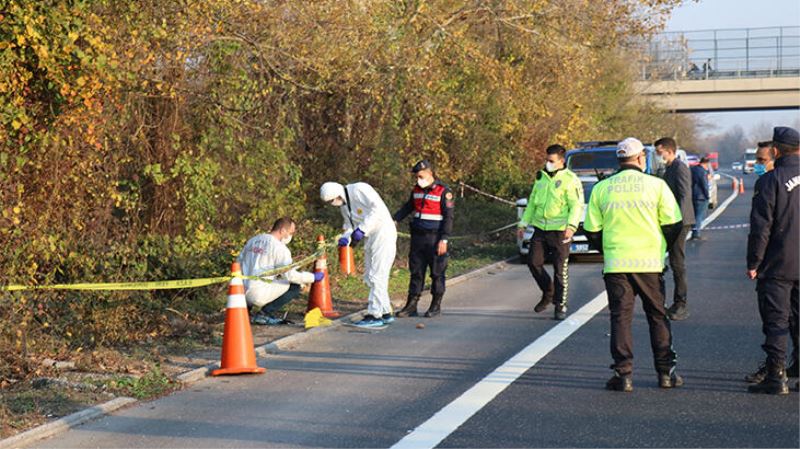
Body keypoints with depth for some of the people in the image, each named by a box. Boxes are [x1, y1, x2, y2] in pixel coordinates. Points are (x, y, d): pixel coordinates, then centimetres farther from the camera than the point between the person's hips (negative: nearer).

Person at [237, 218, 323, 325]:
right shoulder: (279, 247, -8)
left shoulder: (252, 240, 14)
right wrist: (313, 277, -4)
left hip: (242, 294, 8)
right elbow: (290, 275, -15)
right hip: (258, 295, -8)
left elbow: (239, 263, 21)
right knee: (294, 287, 2)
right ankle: (264, 314, -5)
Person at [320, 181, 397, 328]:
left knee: (376, 276, -10)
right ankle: (386, 313, 19)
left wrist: (362, 229, -28)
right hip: (370, 239, 10)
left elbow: (378, 207, -25)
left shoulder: (359, 190, -16)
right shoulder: (343, 205, 12)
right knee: (369, 278, 11)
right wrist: (345, 237, -5)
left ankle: (375, 315, -8)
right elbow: (350, 225, 17)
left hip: (383, 234, -10)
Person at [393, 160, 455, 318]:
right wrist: (394, 220, 11)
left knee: (437, 272, 2)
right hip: (418, 238, 6)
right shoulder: (417, 190, 11)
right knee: (416, 271, 6)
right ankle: (411, 306, 8)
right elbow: (407, 207, 24)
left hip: (434, 238, -6)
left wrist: (444, 239, -15)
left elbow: (448, 217, -10)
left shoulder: (443, 191, -9)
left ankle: (436, 305, 11)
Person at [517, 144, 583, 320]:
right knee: (534, 262, 0)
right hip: (540, 228, 6)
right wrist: (523, 223, 19)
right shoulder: (541, 177, 14)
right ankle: (548, 293, 22)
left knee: (560, 269, -2)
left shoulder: (570, 180, -6)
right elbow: (532, 203, 22)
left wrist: (571, 226, -24)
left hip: (559, 231, -6)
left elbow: (577, 206, -11)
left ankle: (560, 304, 8)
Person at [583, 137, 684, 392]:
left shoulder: (601, 189, 2)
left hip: (615, 265, 1)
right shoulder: (656, 185, -2)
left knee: (620, 318, 5)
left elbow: (592, 231, 3)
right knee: (658, 317, 11)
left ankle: (623, 374, 0)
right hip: (650, 264, 0)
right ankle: (666, 372, 14)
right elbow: (673, 225, -1)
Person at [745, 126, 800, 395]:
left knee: (776, 321, -2)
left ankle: (776, 377, -3)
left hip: (778, 265, -5)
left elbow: (761, 228, -13)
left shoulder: (770, 181, -12)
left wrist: (753, 263, -7)